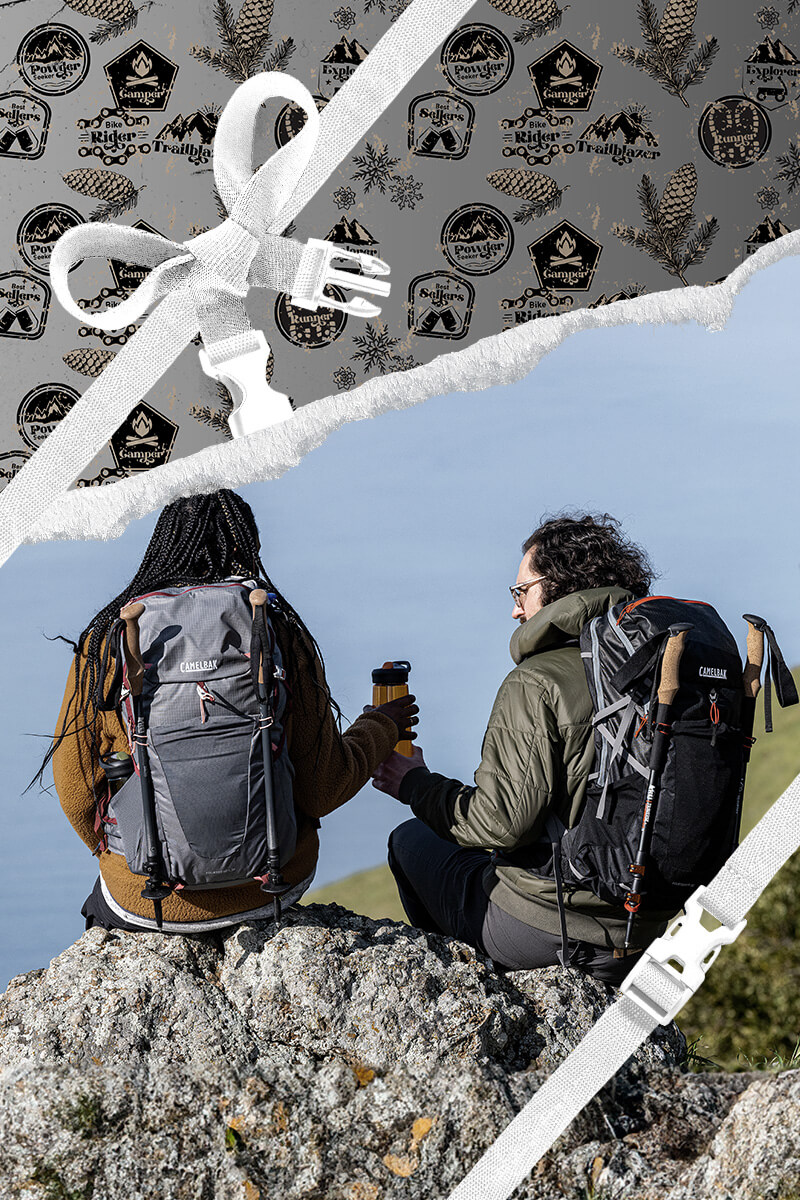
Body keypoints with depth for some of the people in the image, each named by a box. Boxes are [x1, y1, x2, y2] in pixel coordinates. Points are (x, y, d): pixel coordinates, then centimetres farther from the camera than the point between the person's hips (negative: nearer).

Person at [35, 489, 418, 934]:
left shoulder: (107, 644, -10)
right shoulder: (284, 639, -11)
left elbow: (77, 786, -4)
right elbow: (322, 789, -9)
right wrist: (379, 729, 11)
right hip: (274, 887, 0)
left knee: (102, 904, 36)